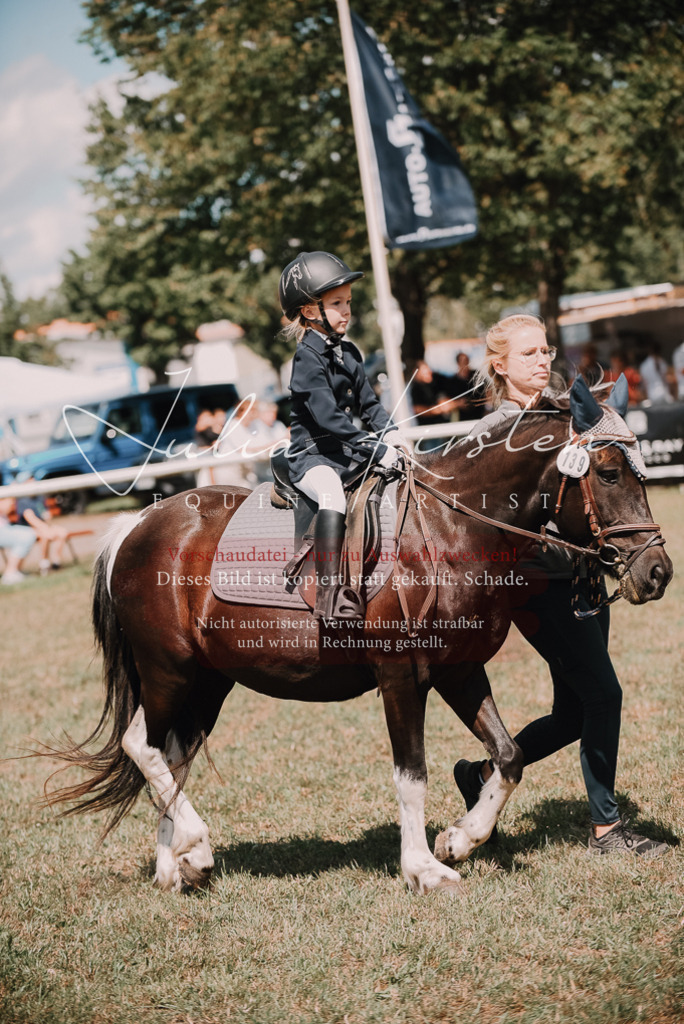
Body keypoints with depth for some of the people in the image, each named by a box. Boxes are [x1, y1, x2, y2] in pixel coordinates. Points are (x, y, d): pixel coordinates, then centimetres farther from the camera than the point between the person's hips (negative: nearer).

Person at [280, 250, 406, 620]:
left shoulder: (349, 353, 14)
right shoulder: (308, 357, -13)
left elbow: (368, 403, 19)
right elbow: (327, 417, -21)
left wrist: (389, 433, -1)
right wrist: (374, 447, -23)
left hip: (347, 454, 9)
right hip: (313, 457, -9)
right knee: (332, 493, -36)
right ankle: (329, 593, -41)